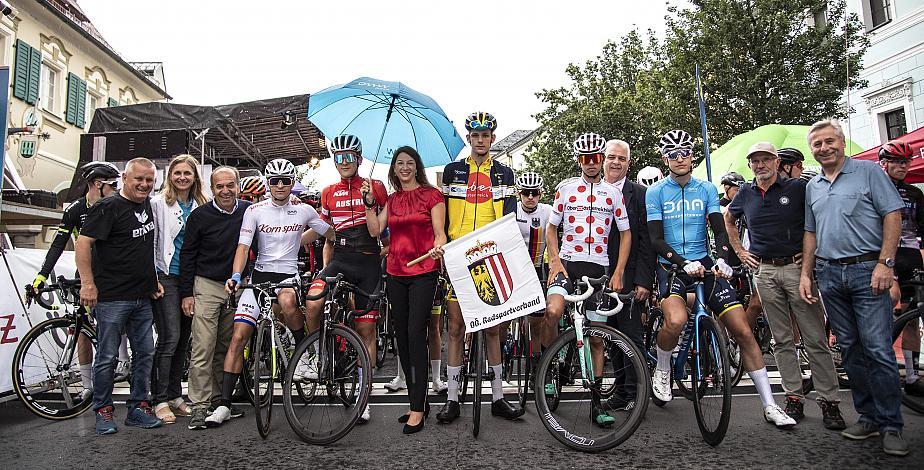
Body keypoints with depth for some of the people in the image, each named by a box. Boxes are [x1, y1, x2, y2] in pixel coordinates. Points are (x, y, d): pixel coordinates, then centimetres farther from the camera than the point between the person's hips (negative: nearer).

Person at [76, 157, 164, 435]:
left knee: (145, 353, 9)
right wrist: (88, 283, -19)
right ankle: (103, 412, 16)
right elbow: (83, 243, -15)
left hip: (142, 297, 7)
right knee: (108, 357, 2)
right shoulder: (108, 207, -10)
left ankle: (138, 408, 20)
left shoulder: (147, 205, 12)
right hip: (112, 297, -7)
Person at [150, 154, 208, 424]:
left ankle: (175, 396, 20)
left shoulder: (201, 206, 11)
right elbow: (150, 242, -4)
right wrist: (152, 278, -10)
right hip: (166, 277, -4)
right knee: (170, 337, -10)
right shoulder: (158, 203, -1)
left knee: (183, 339, 9)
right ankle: (160, 400, 1)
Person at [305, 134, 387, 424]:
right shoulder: (328, 194, 13)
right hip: (339, 259, 2)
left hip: (368, 262, -2)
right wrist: (325, 267, 13)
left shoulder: (376, 188, 3)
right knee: (313, 303, -28)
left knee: (366, 329, 2)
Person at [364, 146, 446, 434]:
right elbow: (375, 230, 7)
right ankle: (418, 402, 19)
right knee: (401, 337, 7)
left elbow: (439, 232, -3)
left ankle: (417, 409, -5)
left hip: (423, 272, -6)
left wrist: (438, 247, -24)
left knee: (416, 334, -12)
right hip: (396, 273, 6)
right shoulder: (392, 200, 17)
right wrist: (369, 202, 0)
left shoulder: (431, 195, 2)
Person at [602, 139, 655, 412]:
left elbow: (646, 240, -5)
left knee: (632, 336, 0)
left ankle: (634, 394, 11)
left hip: (629, 278, -3)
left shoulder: (639, 194, 0)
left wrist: (643, 281, -12)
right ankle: (621, 390, 23)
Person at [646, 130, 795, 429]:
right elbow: (656, 239, -7)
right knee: (676, 320, -32)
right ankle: (662, 371, -1)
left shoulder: (706, 189, 8)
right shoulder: (655, 192, 0)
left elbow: (719, 229, 1)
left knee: (743, 331, -5)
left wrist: (722, 260, -18)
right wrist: (684, 263, -22)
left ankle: (769, 406, 7)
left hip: (705, 264, 3)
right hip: (672, 266, -3)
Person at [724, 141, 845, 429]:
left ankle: (829, 401, 7)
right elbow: (728, 220, 26)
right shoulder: (745, 194, 9)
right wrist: (740, 251, 18)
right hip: (764, 272, 3)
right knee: (782, 340, 8)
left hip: (797, 267, -3)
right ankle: (794, 398, 15)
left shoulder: (798, 188, -2)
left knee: (815, 339, -1)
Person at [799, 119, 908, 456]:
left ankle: (891, 425, 3)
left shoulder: (869, 172, 2)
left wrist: (885, 263, -13)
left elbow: (893, 215, -5)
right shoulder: (812, 186, 17)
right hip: (829, 275, 5)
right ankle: (868, 416, 18)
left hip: (867, 270, -5)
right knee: (850, 349, 8)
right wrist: (805, 274, 13)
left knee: (878, 349, -7)